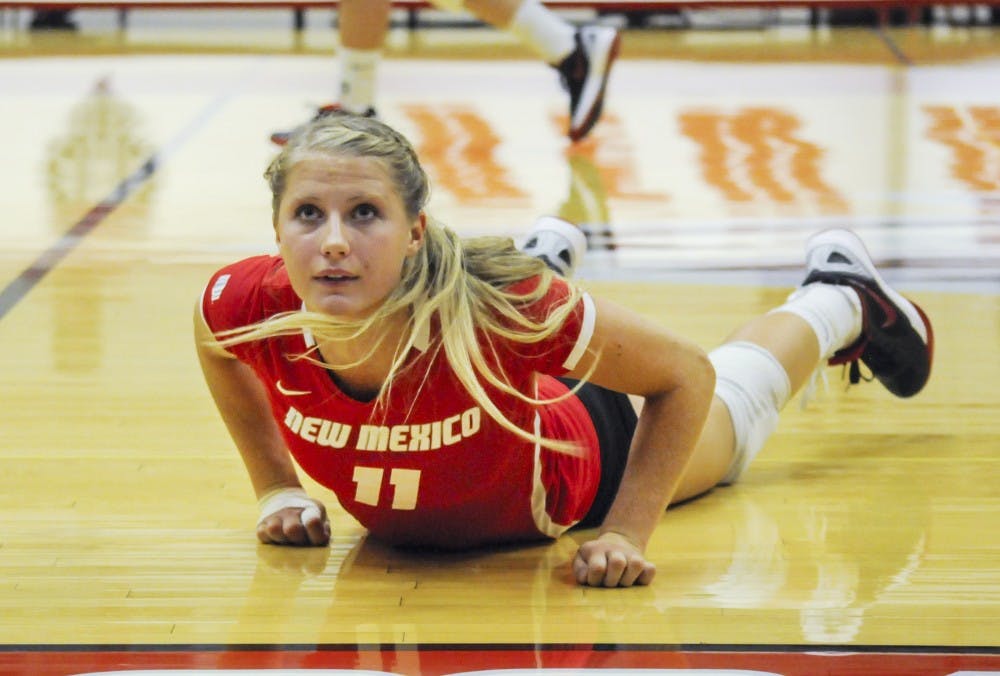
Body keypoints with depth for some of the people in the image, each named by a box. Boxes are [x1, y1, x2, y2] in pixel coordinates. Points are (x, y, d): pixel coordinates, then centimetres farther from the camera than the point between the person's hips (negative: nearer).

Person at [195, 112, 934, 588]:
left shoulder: (498, 307, -46)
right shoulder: (249, 306, -39)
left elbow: (687, 375, -29)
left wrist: (626, 534, -32)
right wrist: (277, 487, -11)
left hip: (582, 454, -2)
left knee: (736, 407, 31)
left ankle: (839, 298, 59)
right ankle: (548, 255, 67)